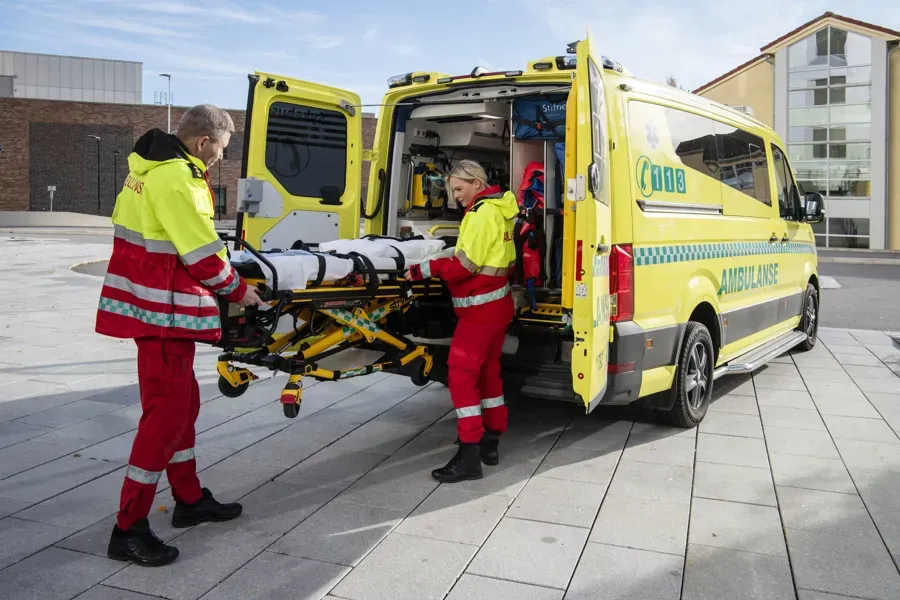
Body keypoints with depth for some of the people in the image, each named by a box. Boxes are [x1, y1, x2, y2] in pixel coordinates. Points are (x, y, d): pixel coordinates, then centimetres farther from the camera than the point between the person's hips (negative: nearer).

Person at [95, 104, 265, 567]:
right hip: (164, 310, -11)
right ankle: (129, 529, 5)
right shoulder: (176, 179, -20)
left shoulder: (154, 164, 12)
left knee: (182, 402, 18)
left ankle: (190, 500, 31)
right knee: (167, 411, -4)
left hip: (155, 300, 11)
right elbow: (202, 253, -17)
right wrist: (237, 290, -3)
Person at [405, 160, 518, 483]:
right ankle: (491, 442, 25)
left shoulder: (483, 214, -16)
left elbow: (465, 264, -21)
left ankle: (469, 455, -9)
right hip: (496, 304, 10)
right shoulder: (498, 209, 14)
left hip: (481, 308, -10)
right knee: (488, 372, 16)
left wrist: (421, 270, -20)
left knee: (462, 375, -9)